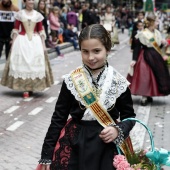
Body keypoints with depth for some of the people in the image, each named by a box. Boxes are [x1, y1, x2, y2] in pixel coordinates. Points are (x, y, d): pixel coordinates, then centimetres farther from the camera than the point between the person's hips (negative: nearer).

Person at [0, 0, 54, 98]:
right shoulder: (20, 14, 2)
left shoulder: (38, 15, 5)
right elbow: (15, 29, 3)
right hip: (22, 41, -1)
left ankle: (32, 86, 15)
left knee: (35, 63, 2)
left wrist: (43, 44, 3)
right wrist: (13, 42, -3)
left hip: (35, 41, 1)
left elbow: (41, 30, 7)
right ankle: (25, 88, -1)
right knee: (22, 63, -3)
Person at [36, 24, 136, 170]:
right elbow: (58, 118, -1)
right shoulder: (71, 81, -6)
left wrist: (118, 130, -16)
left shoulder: (119, 82, -6)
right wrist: (47, 154, -1)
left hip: (106, 147, 0)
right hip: (73, 146, 0)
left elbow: (129, 116, 5)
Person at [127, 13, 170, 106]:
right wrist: (134, 60, -15)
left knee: (154, 77, 12)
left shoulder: (157, 33, 6)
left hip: (155, 58, 7)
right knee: (145, 77, -7)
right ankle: (144, 97, 1)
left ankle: (148, 96, 24)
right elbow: (137, 47, -13)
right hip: (146, 58, -7)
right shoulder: (142, 34, -14)